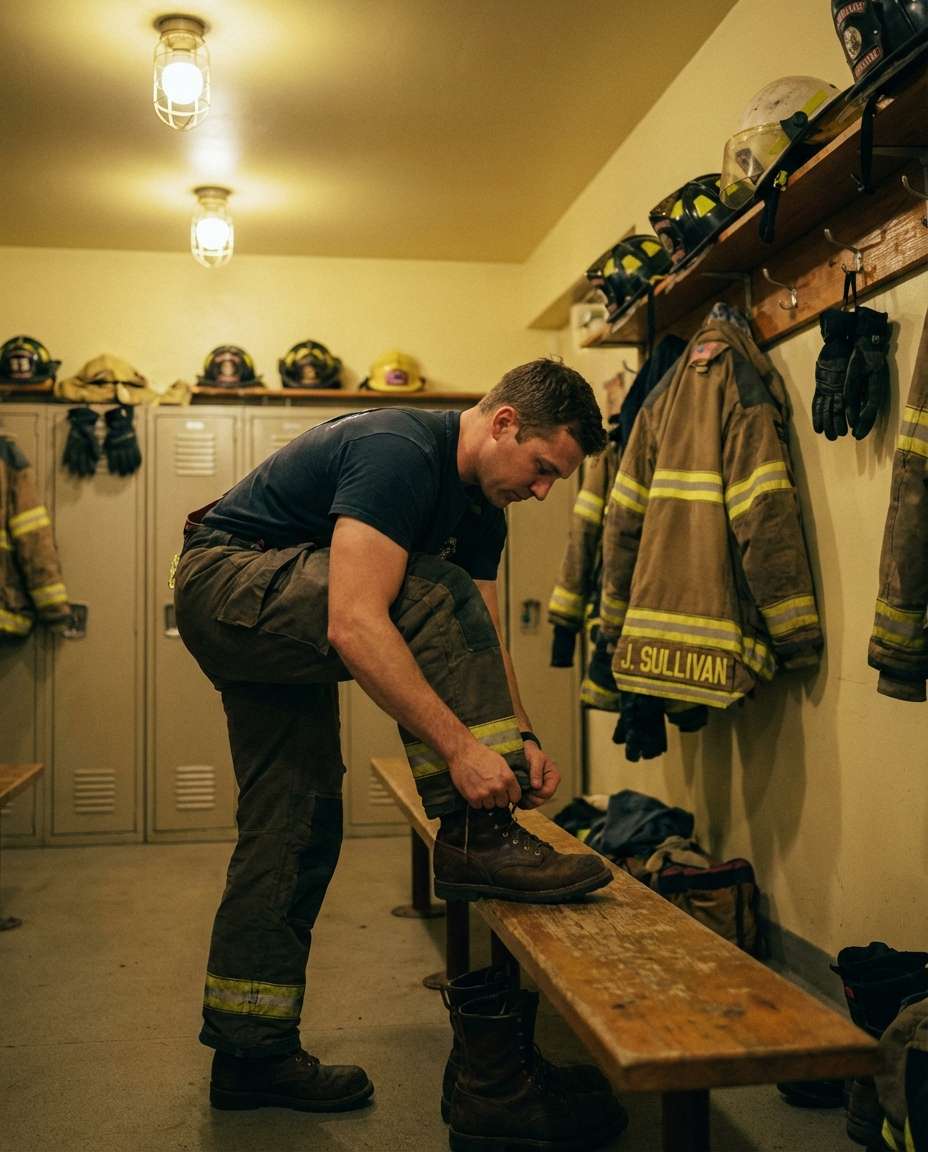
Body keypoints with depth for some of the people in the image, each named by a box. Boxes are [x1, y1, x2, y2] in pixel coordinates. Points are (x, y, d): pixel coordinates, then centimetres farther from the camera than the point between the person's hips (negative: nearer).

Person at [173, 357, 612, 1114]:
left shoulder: (479, 509, 3)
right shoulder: (400, 454, -26)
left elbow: (483, 644, 6)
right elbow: (356, 626, -36)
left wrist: (521, 738, -10)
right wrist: (460, 747, -36)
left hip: (284, 624, 9)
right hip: (226, 579, -9)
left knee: (299, 825, 5)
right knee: (436, 598, -25)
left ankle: (251, 1052, 15)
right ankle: (475, 838, -19)